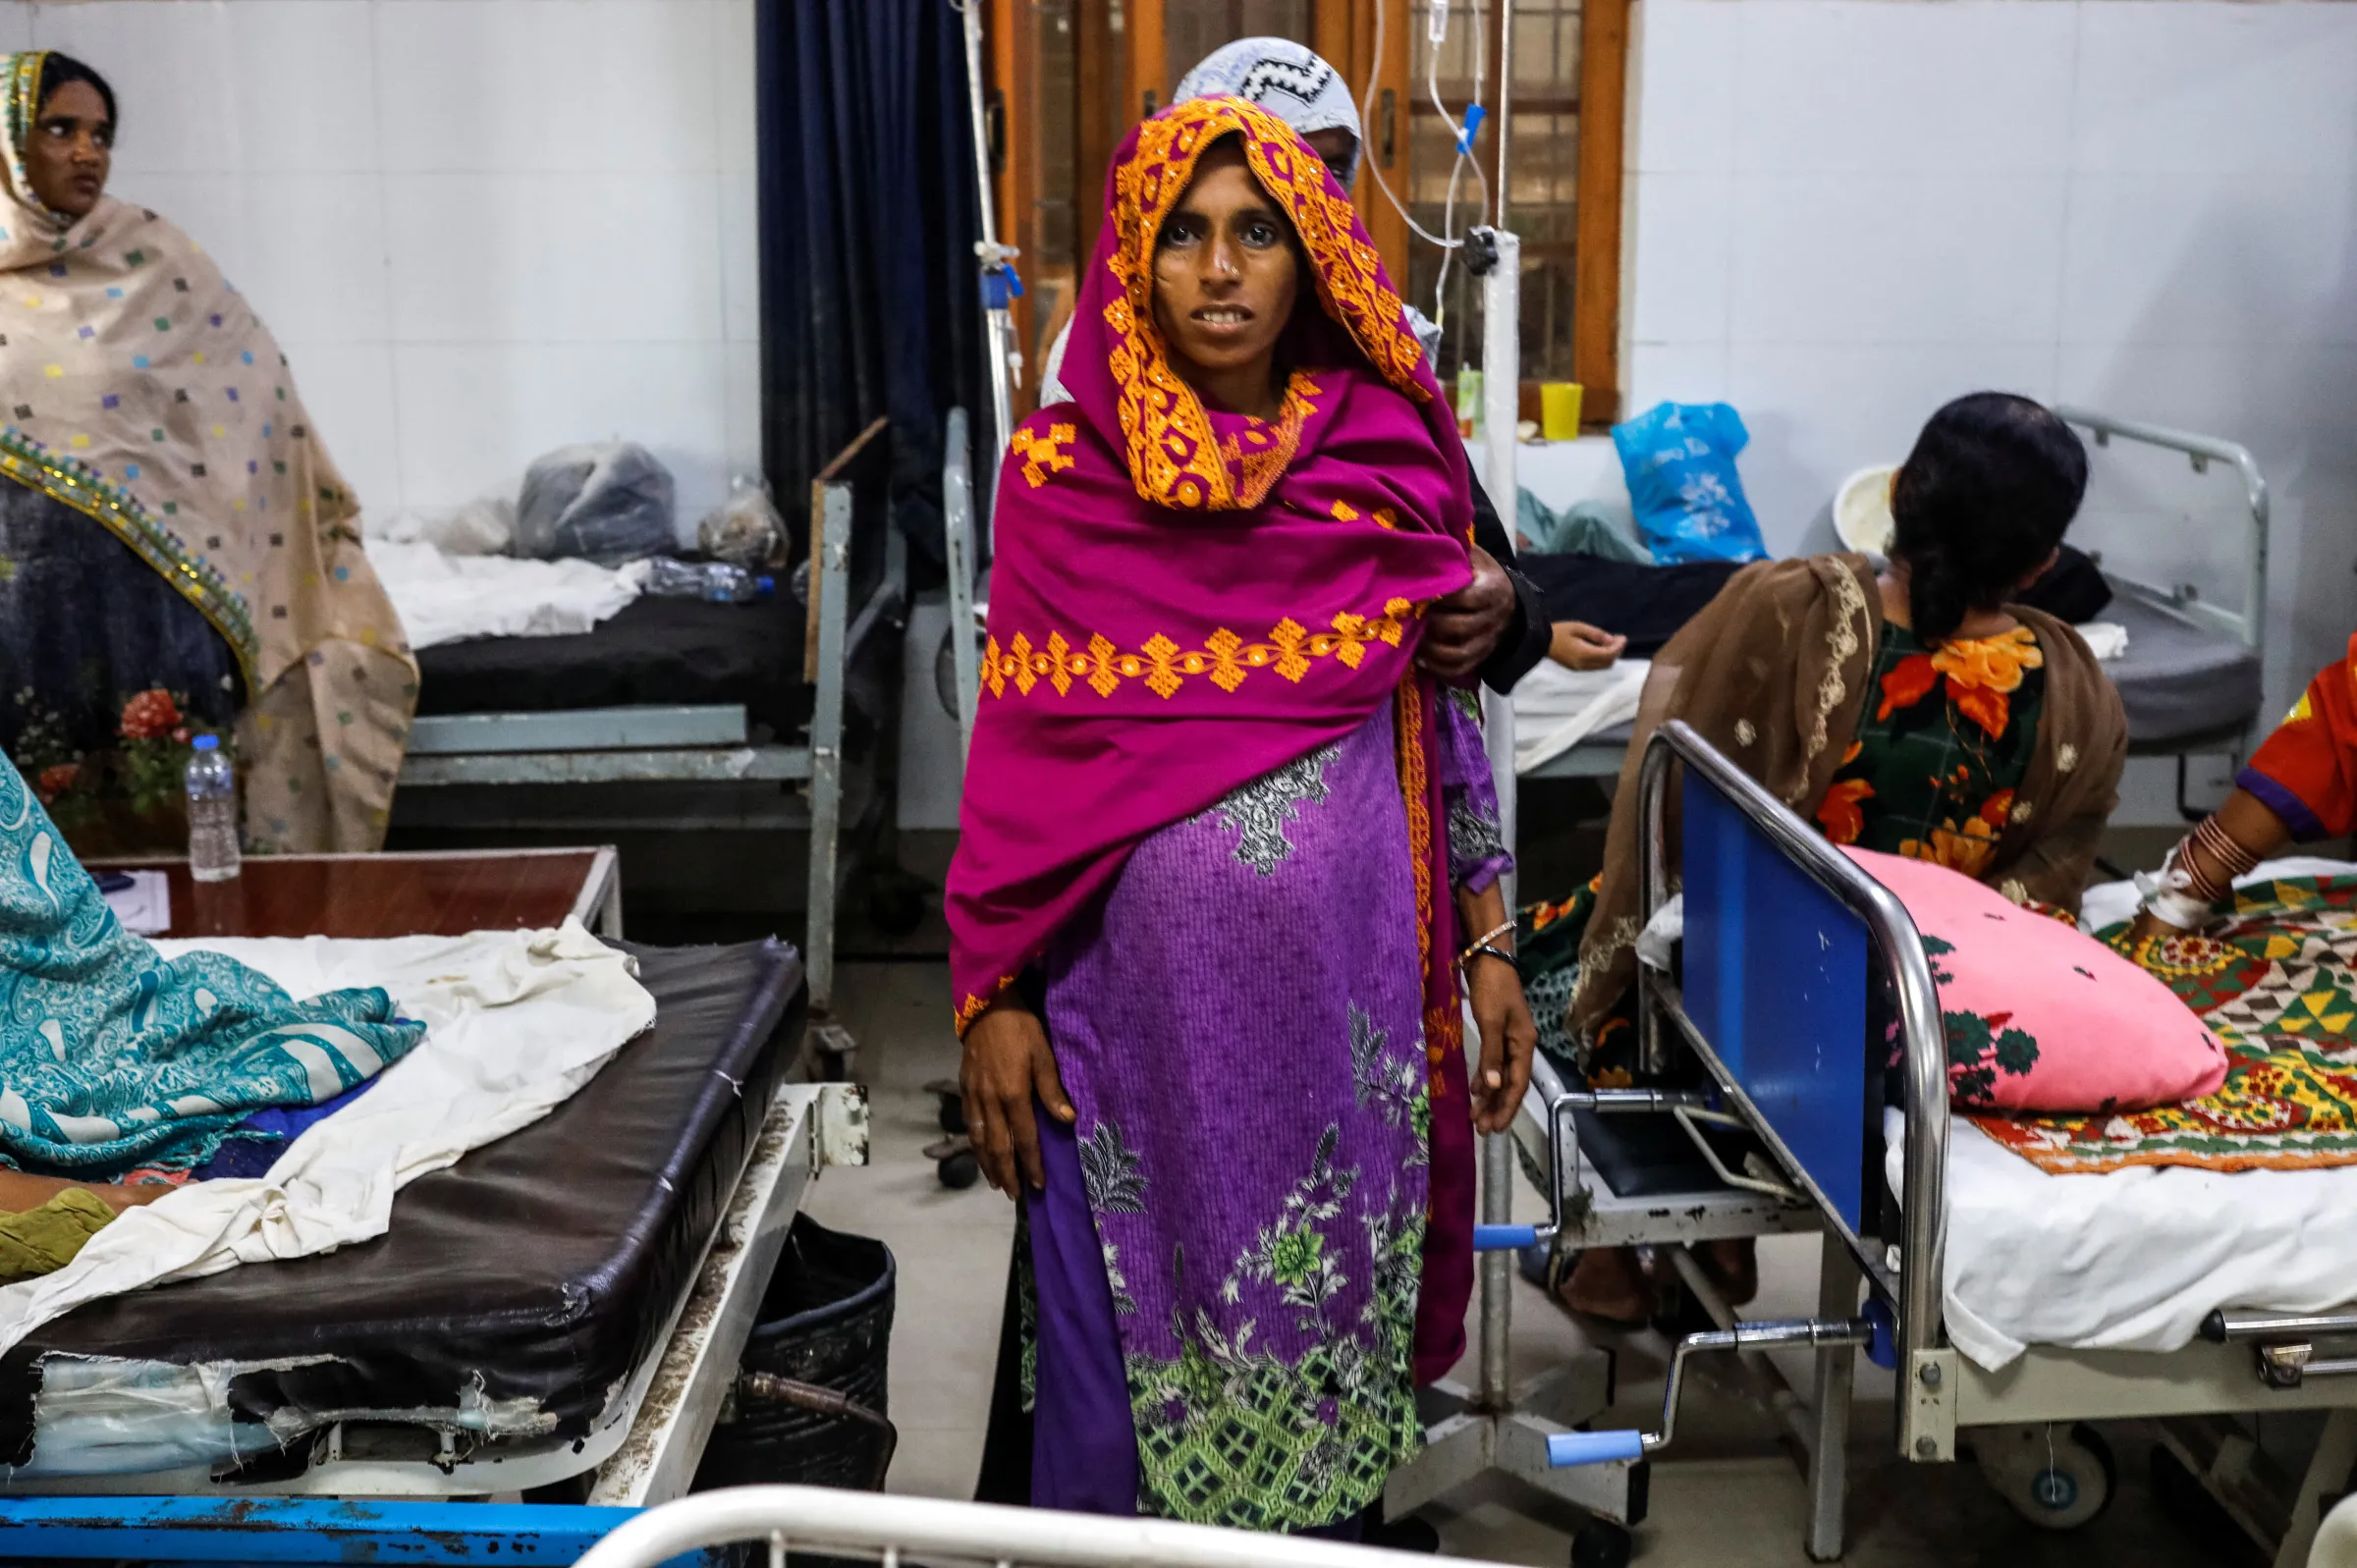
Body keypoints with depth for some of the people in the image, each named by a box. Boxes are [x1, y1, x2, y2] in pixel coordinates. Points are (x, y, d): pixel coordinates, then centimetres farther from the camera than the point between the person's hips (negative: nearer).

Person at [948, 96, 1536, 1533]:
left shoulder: (1392, 455, 2)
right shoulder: (1064, 470, -2)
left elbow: (1448, 716, 8)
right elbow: (1018, 756, -1)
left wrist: (1491, 947, 5)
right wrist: (994, 1002, -3)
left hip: (1346, 985, 2)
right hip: (1137, 984, -1)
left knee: (1328, 1323, 12)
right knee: (1125, 1346, 9)